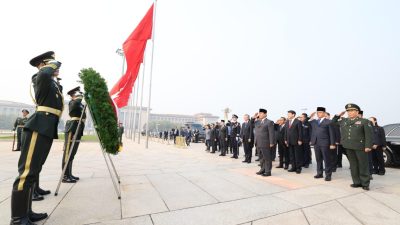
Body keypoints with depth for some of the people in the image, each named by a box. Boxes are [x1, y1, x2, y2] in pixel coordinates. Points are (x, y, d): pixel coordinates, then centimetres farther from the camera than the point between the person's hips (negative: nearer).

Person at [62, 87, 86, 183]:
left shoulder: (81, 104, 21)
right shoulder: (72, 103, -4)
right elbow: (77, 101, -27)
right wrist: (80, 96, -10)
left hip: (78, 131, 8)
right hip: (72, 129, -8)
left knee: (72, 154, 11)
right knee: (68, 153, -6)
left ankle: (69, 174, 17)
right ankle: (65, 176, -3)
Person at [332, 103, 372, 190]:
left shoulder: (364, 121, -2)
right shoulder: (344, 121, 11)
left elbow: (369, 135, -6)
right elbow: (333, 122, 23)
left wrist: (368, 146, -14)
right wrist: (338, 115, 10)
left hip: (360, 147, -4)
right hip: (349, 147, 4)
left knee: (363, 166, 5)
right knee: (353, 165, 11)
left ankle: (365, 184, 16)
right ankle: (357, 182, 20)